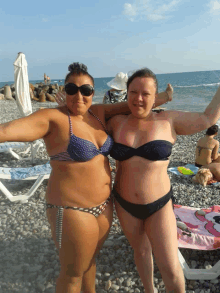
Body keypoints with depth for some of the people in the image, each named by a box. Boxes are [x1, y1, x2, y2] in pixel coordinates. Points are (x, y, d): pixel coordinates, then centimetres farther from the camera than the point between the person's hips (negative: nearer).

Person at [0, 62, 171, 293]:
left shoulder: (98, 113, 2)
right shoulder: (53, 118, -17)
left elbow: (128, 105, 12)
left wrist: (159, 98, 5)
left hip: (103, 205, 7)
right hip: (72, 210, -6)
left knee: (89, 259, 28)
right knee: (73, 272, 14)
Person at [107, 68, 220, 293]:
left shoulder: (168, 121, -10)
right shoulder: (117, 123, -4)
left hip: (158, 205, -2)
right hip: (125, 203, 3)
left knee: (170, 268, 1)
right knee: (141, 251, 23)